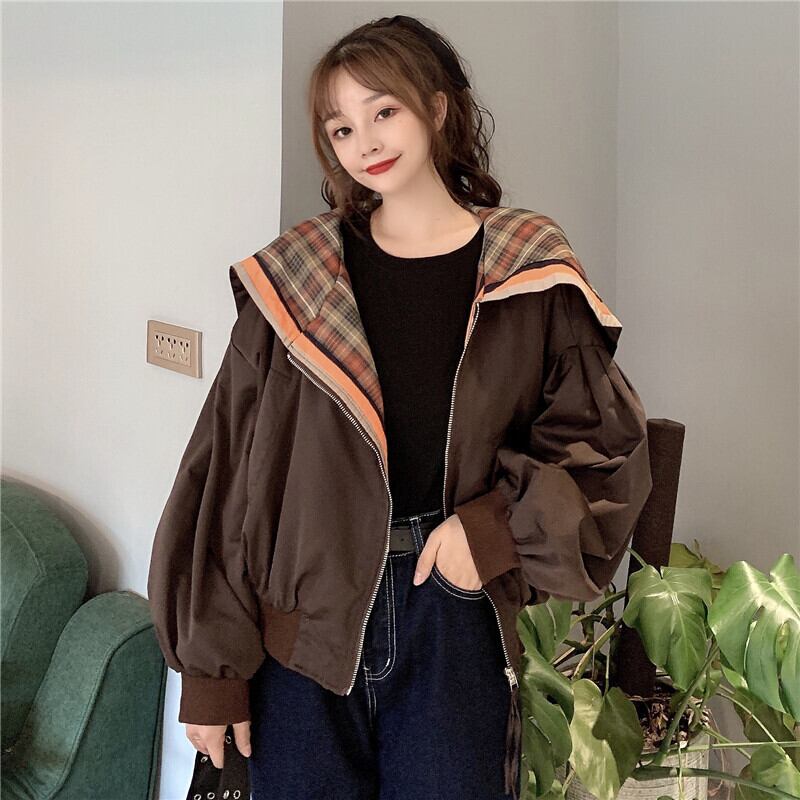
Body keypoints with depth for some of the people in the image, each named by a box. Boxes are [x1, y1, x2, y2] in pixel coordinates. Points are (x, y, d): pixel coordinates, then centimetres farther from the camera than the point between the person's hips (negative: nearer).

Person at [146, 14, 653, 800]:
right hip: (306, 618, 1)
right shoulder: (292, 283, -2)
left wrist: (500, 525, -14)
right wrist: (210, 671, -5)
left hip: (455, 622, 0)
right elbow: (224, 471, -3)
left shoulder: (533, 280, -1)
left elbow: (604, 442, 3)